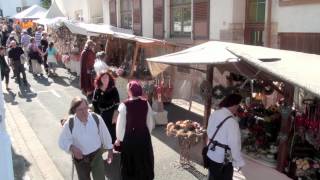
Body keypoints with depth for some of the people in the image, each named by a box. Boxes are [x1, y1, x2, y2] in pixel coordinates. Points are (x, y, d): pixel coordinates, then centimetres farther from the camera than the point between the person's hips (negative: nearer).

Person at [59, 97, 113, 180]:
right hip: (80, 158, 1)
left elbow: (105, 135, -2)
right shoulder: (70, 123, -18)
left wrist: (110, 150, 7)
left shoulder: (97, 118, -15)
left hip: (96, 155, 0)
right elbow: (62, 141, -9)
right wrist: (72, 148, -29)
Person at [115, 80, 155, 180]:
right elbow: (150, 122, 1)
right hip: (144, 136, 4)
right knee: (144, 160, 22)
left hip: (129, 137, -3)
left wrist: (119, 139, 2)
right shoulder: (146, 103, -9)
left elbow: (121, 124, -13)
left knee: (130, 161, 16)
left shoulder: (124, 105, -20)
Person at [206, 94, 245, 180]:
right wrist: (239, 161, -12)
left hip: (211, 155, 7)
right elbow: (234, 144, -23)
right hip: (224, 158, -7)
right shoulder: (231, 121, -26)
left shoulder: (214, 114, -4)